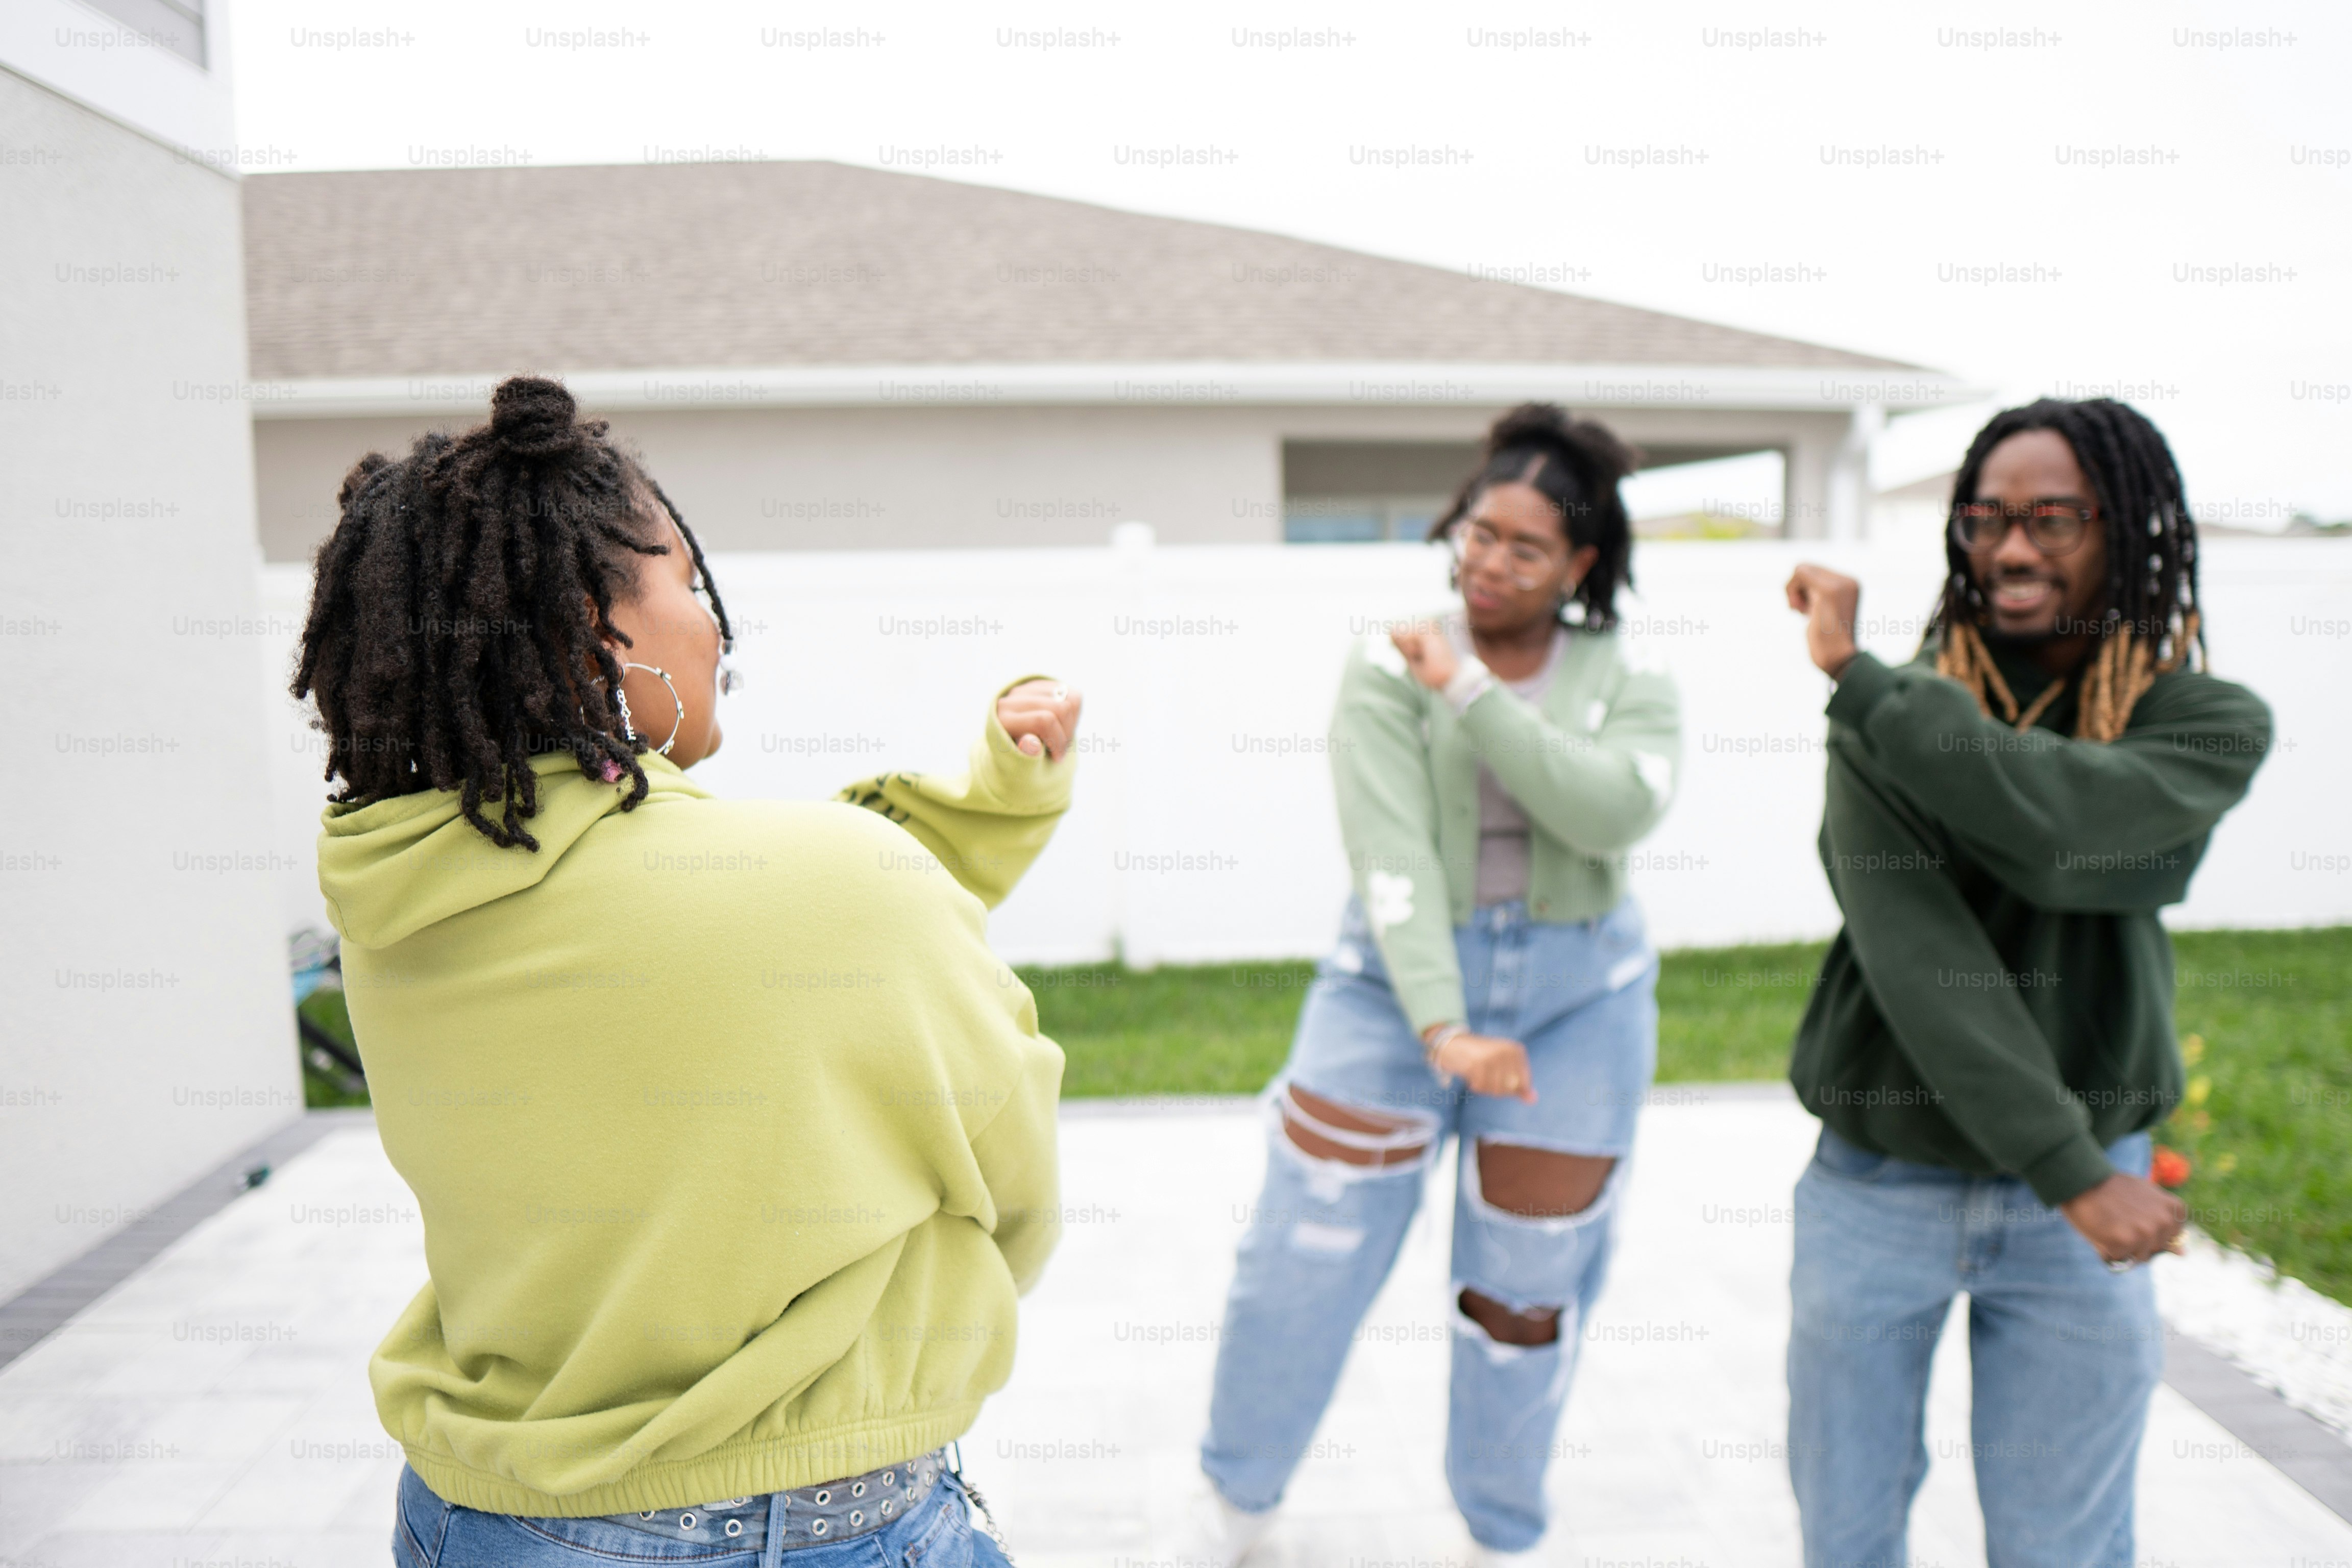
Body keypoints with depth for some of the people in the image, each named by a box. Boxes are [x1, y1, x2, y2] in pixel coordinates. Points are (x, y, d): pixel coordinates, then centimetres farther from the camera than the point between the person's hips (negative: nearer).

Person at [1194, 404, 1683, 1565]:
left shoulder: (1630, 682, -2)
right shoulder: (1388, 670, -9)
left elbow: (1618, 811, -22)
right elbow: (1391, 852, -20)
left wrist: (1472, 693, -24)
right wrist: (1442, 1027, -30)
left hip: (1576, 998, 2)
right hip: (1399, 984, -1)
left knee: (1527, 1282, 11)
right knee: (1305, 1258, 0)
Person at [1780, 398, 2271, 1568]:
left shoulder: (2210, 723, -4)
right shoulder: (1891, 724, -6)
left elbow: (2050, 823, -25)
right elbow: (1913, 947, -17)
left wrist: (1857, 673, -20)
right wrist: (2070, 1171, -20)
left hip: (2085, 1190, 0)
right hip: (1880, 1184, 0)